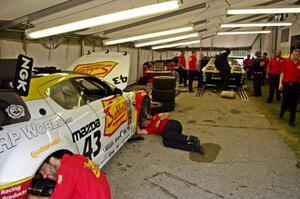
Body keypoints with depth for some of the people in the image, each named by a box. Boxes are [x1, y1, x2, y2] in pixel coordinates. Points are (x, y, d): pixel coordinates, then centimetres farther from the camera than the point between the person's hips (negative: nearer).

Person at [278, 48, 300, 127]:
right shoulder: (286, 62, 0)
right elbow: (282, 73, 0)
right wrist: (280, 83, -4)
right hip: (286, 84, -1)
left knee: (294, 103, 5)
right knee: (285, 101, 6)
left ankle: (292, 120, 16)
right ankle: (281, 112, 37)